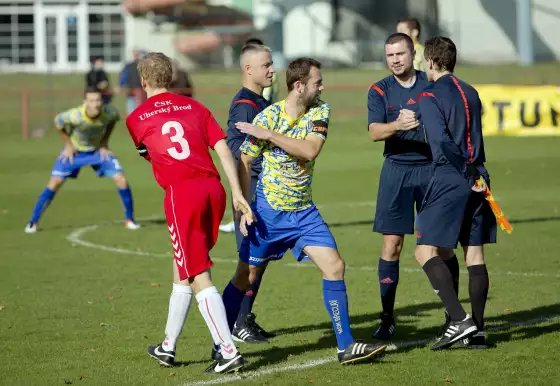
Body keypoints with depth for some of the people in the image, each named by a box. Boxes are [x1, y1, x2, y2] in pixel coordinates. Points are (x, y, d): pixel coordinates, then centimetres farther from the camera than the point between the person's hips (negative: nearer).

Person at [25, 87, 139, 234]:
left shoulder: (109, 112, -29)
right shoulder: (75, 116, -37)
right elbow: (58, 122, -15)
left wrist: (104, 143, -3)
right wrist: (68, 145, -8)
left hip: (98, 150, 2)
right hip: (75, 150, -2)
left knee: (121, 179, -10)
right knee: (55, 182, -11)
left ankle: (129, 220, 9)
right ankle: (33, 222, 3)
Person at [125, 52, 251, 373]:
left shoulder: (136, 119, 7)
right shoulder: (194, 107, 15)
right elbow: (223, 148, 7)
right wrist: (237, 193, 5)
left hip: (181, 192, -5)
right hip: (213, 187, 5)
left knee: (199, 278, -4)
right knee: (183, 270, 19)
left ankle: (229, 352, -13)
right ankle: (168, 346, 29)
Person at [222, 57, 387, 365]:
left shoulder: (320, 111, -3)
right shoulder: (268, 116, -13)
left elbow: (311, 150, -19)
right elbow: (244, 163, -7)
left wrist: (270, 135, -24)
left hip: (303, 210, 4)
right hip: (268, 211, -4)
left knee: (335, 267, -7)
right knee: (246, 276, 1)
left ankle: (346, 347, -4)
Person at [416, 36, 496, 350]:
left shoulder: (430, 97, -7)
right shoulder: (471, 93, 15)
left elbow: (442, 143, -17)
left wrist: (467, 174, -14)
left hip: (450, 182, -7)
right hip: (476, 182, 7)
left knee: (426, 251, -4)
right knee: (475, 254, 8)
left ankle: (459, 320, -16)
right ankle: (477, 330, 8)